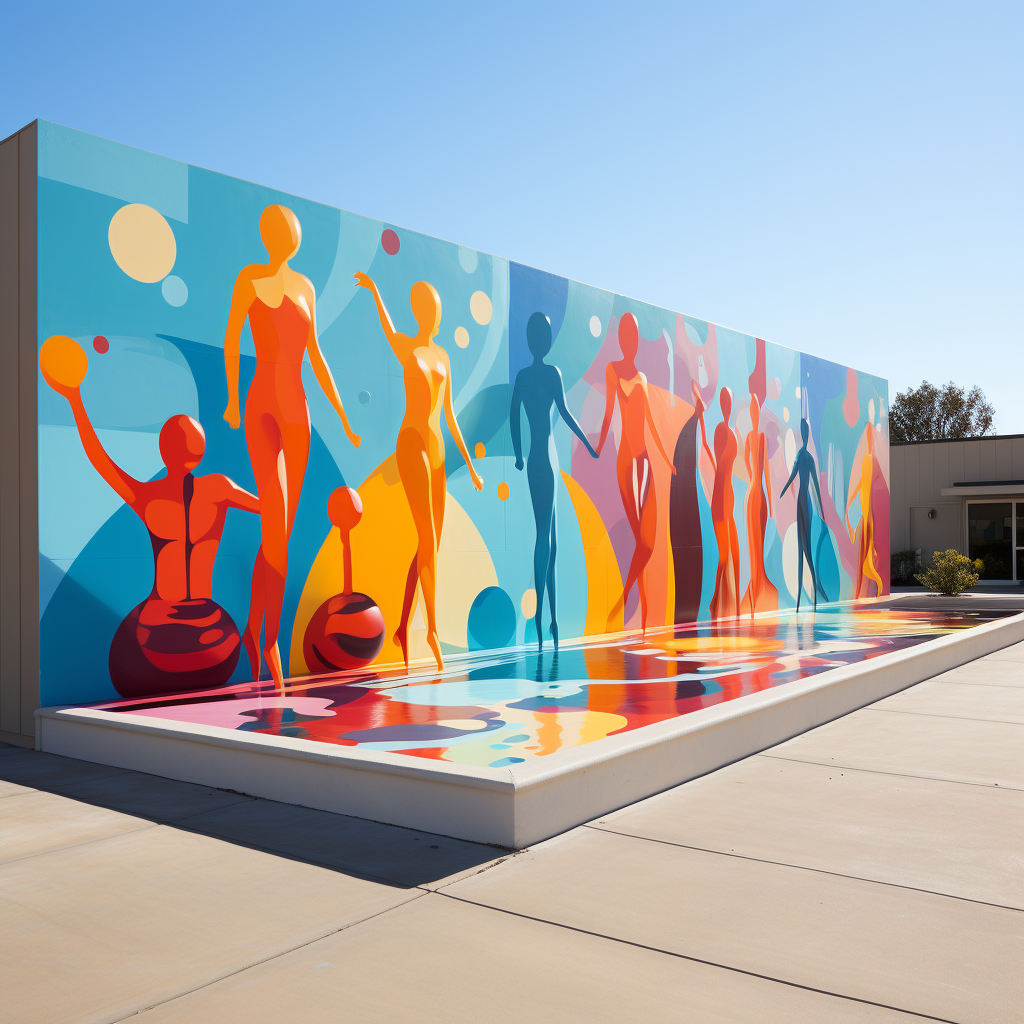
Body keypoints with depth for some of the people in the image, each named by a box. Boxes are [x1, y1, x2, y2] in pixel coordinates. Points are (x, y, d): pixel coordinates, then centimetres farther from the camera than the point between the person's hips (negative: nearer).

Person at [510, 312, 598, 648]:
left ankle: (550, 614, 14)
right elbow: (564, 412, -14)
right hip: (545, 457, -7)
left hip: (536, 459, 7)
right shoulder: (552, 372, -8)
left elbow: (514, 415, 10)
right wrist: (589, 444, -7)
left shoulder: (522, 375, 11)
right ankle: (541, 610, -7)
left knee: (549, 535, 11)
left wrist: (519, 455, 15)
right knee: (545, 533, -7)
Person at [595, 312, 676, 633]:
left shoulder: (642, 377, 19)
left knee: (648, 538, 1)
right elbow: (608, 413, -5)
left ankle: (623, 599, 12)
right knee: (640, 538, -9)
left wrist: (668, 460, 21)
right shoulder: (613, 369, 2)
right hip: (625, 457, -6)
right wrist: (598, 450, -11)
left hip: (645, 458, 6)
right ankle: (642, 614, -3)